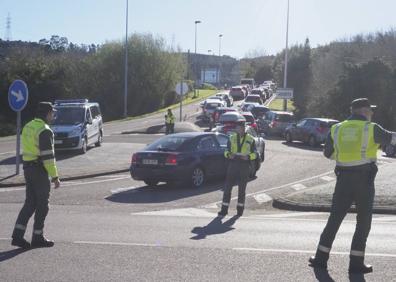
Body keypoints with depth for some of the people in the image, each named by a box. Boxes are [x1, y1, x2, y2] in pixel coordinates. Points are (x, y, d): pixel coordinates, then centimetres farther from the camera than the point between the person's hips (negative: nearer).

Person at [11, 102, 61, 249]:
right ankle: (38, 238, 11)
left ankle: (18, 235, 5)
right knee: (42, 204, 4)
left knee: (30, 203, 12)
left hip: (27, 167, 8)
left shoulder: (28, 127, 12)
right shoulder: (45, 131, -17)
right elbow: (48, 155, -20)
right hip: (40, 169, -8)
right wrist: (55, 177, -17)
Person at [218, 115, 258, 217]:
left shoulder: (250, 139, 5)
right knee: (227, 187, -4)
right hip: (233, 165, 1)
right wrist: (229, 154, -12)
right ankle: (224, 209, 0)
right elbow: (226, 151, 11)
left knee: (242, 189, 6)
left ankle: (240, 209, 18)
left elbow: (254, 153, 6)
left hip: (244, 166, -1)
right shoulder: (232, 138, 9)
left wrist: (248, 157, -15)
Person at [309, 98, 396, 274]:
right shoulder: (371, 128, -5)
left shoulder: (337, 129, 6)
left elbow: (328, 153, 15)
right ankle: (356, 263, 9)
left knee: (334, 219, 11)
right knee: (363, 223, 8)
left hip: (343, 178, 4)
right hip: (364, 179, -3)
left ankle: (321, 259, 13)